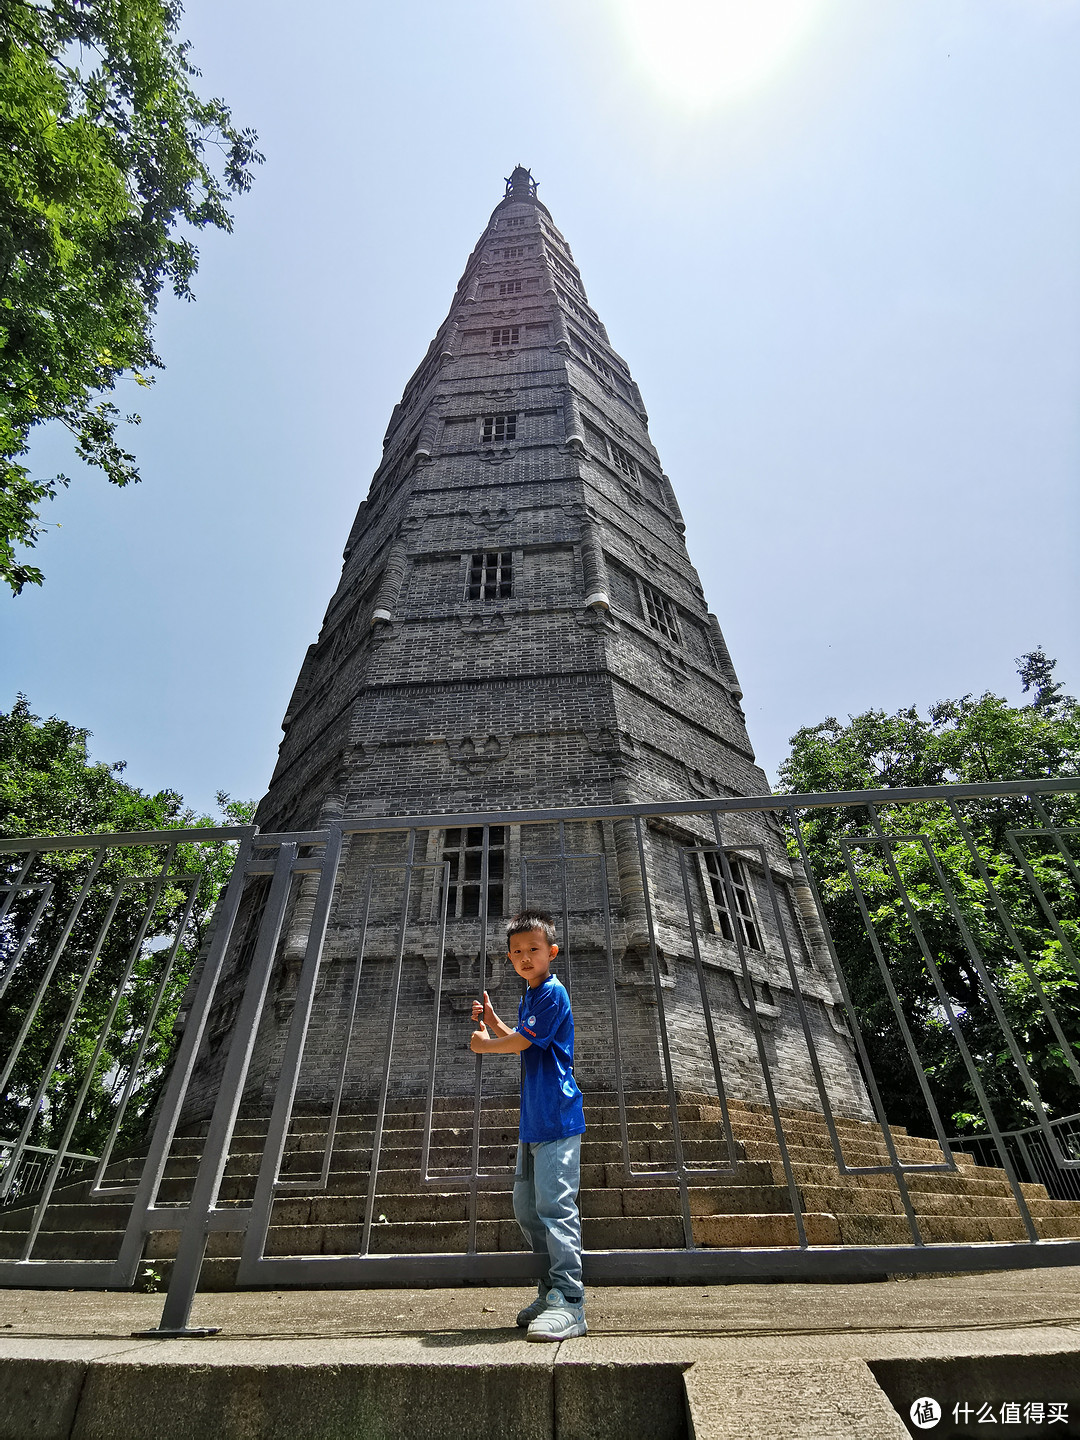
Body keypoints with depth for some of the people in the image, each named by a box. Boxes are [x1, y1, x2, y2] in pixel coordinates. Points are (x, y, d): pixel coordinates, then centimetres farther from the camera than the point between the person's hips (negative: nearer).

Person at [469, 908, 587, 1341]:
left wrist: (484, 1044, 0)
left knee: (554, 1204, -9)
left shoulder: (553, 993, -15)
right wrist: (492, 1023, 10)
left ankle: (568, 1303, -1)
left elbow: (521, 1042, -16)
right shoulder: (528, 997, 15)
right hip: (533, 1121, 10)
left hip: (556, 1119, -10)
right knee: (526, 1205, 15)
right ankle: (550, 1292, 27)